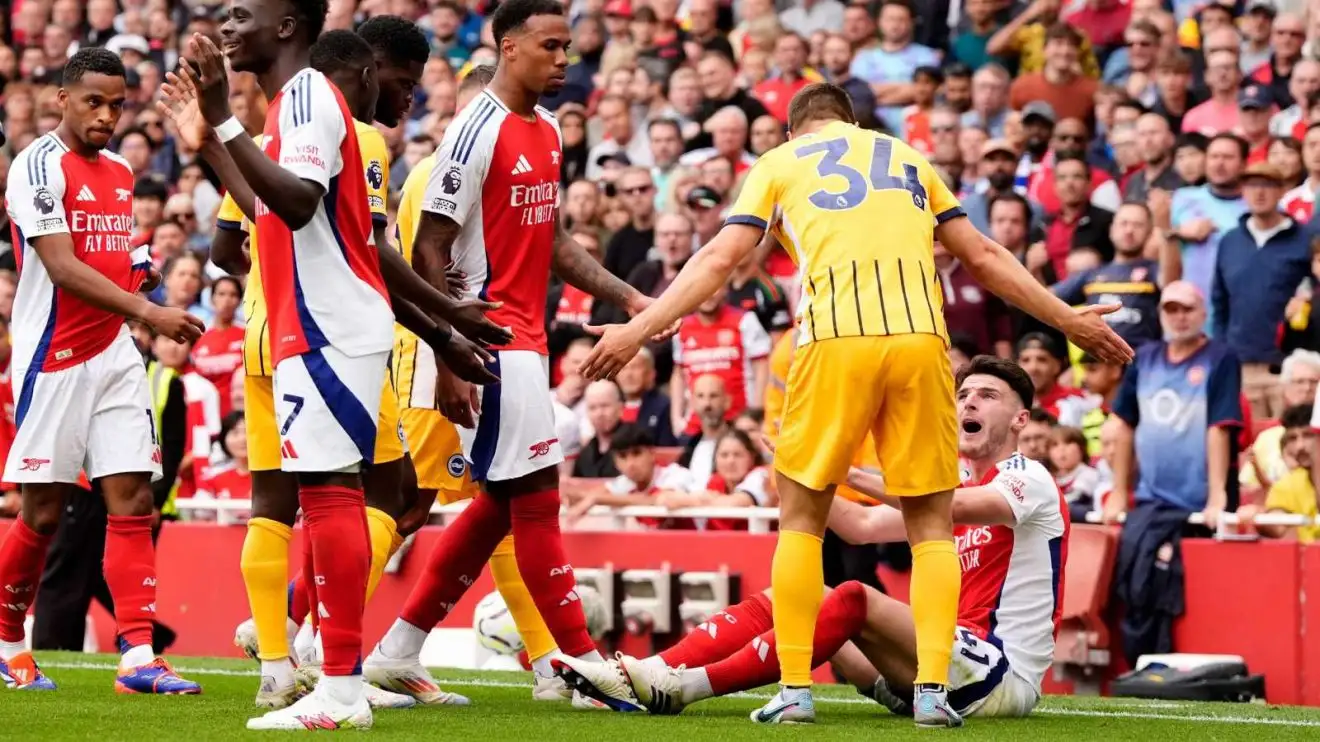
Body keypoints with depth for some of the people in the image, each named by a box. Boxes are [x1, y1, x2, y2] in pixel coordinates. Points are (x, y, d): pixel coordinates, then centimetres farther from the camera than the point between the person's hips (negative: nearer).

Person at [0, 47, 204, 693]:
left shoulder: (120, 173, 13)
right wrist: (149, 312, -28)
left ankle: (138, 658, -8)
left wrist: (138, 269, 8)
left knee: (133, 501, -4)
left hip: (114, 357, 7)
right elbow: (63, 268, -21)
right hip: (54, 358, -7)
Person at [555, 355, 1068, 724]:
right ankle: (640, 676, -19)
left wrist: (855, 474, -29)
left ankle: (689, 685, -34)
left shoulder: (1031, 480, -3)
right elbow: (862, 527, 12)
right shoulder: (954, 486, 23)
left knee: (855, 600, -29)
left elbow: (951, 507, -23)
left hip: (1002, 675, -8)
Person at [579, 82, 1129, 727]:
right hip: (920, 337, 2)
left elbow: (719, 259, 7)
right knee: (930, 521, 10)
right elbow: (982, 258, 25)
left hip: (835, 341, -2)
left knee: (801, 513, 12)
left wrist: (639, 329, 8)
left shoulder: (778, 162, 18)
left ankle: (794, 688, 5)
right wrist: (1068, 320, 33)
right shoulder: (909, 157, 25)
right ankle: (932, 689, -3)